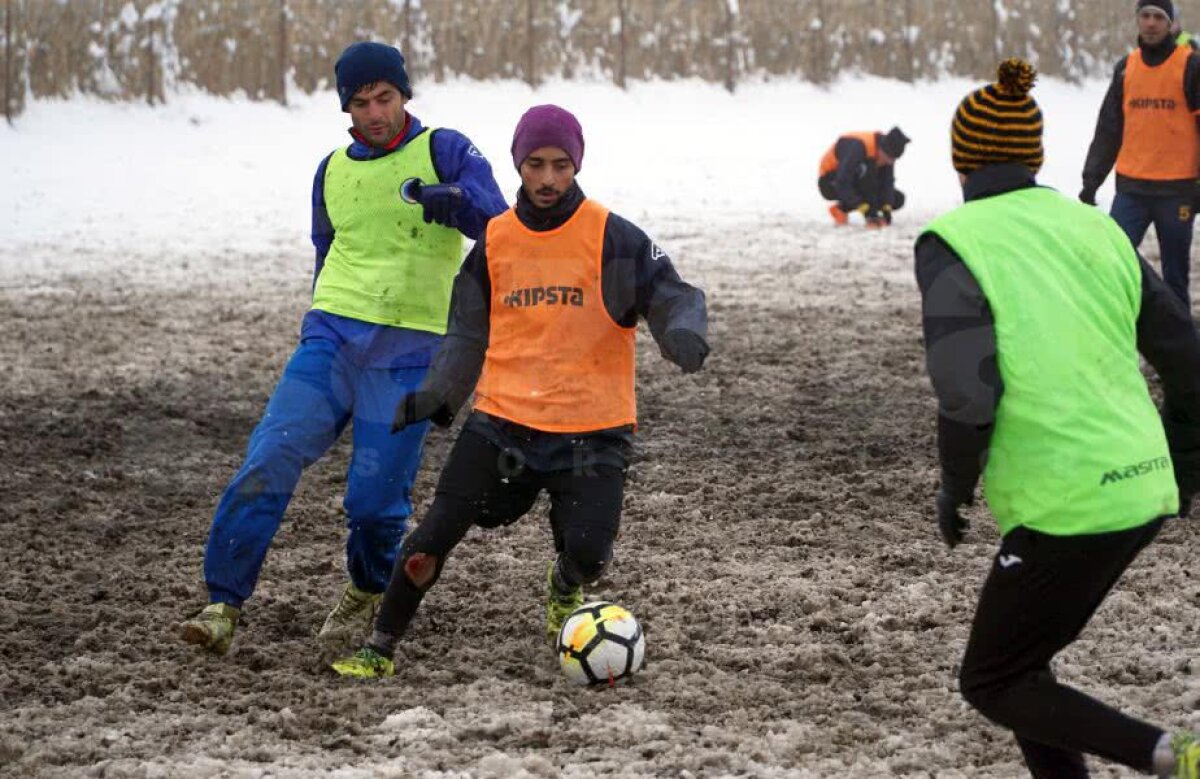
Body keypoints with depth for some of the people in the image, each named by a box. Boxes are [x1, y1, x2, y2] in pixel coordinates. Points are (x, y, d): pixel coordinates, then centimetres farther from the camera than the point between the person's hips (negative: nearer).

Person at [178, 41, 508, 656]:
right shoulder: (332, 172, 14)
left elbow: (497, 224, -14)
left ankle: (368, 590, 27)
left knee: (375, 499, -5)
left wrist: (457, 199, -34)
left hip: (409, 353, -3)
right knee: (271, 458, -15)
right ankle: (224, 605, -12)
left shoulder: (443, 151, 0)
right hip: (331, 336, 3)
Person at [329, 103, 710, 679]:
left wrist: (685, 335, -29)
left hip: (592, 430, -2)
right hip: (502, 420, 2)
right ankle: (380, 649, 7)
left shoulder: (614, 239, -3)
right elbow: (469, 335, 15)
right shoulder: (494, 242, 8)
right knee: (436, 532, -8)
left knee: (587, 554, -13)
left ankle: (564, 586, 25)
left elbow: (673, 298, -6)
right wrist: (437, 395, 1)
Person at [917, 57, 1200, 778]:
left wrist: (955, 489, -2)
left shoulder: (954, 242, -8)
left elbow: (967, 391, -19)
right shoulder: (1093, 228, 10)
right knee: (1020, 659, 23)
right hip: (1142, 490, 7)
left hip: (1067, 504, -7)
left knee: (993, 685, 9)